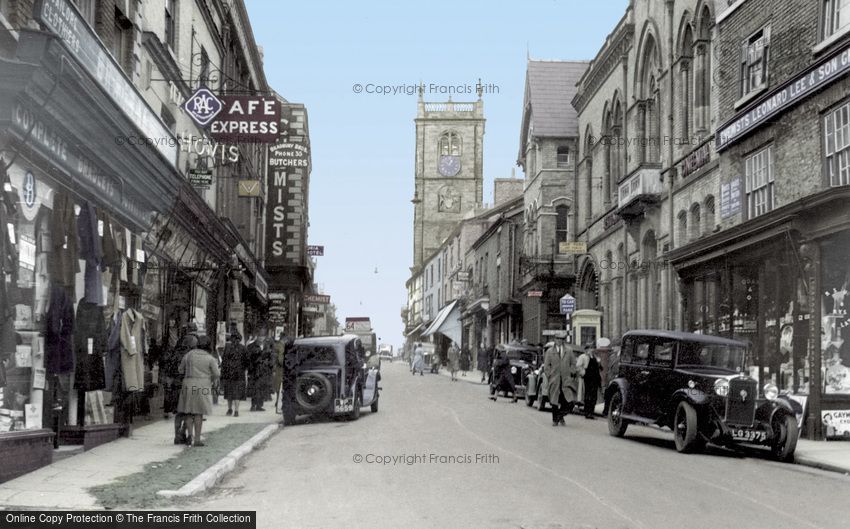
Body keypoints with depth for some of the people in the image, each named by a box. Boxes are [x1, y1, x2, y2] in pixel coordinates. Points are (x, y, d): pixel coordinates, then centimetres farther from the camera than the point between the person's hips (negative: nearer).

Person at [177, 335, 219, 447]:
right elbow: (217, 374, -8)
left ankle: (190, 433, -3)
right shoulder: (210, 358, -4)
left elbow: (181, 370, 6)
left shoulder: (189, 355, 1)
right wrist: (213, 380, 13)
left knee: (188, 411, 15)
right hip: (203, 387, -1)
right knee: (199, 413, 5)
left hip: (188, 386, 1)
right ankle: (197, 439, 3)